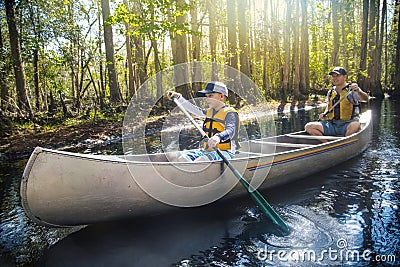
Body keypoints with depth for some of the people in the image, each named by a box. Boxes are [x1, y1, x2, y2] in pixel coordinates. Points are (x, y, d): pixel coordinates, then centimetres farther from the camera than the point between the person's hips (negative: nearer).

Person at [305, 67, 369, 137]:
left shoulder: (352, 90, 0)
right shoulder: (330, 92, 15)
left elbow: (365, 99, -16)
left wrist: (358, 91, -36)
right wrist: (324, 114, 10)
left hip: (347, 125, -4)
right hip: (332, 125, 4)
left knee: (355, 126, -40)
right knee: (309, 127, -17)